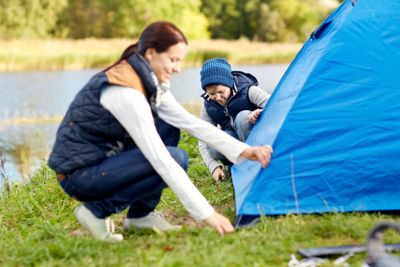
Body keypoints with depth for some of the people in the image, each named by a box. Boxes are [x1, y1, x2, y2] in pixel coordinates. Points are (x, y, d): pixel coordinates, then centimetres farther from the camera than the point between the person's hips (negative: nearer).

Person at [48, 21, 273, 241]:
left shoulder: (150, 82, 2)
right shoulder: (126, 91, -27)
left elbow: (191, 122, 5)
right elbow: (160, 160, -30)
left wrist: (243, 151, -3)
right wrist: (206, 213, -30)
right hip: (78, 175, -9)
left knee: (169, 128, 3)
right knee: (174, 158, -19)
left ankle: (141, 214, 8)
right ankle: (97, 211, -7)